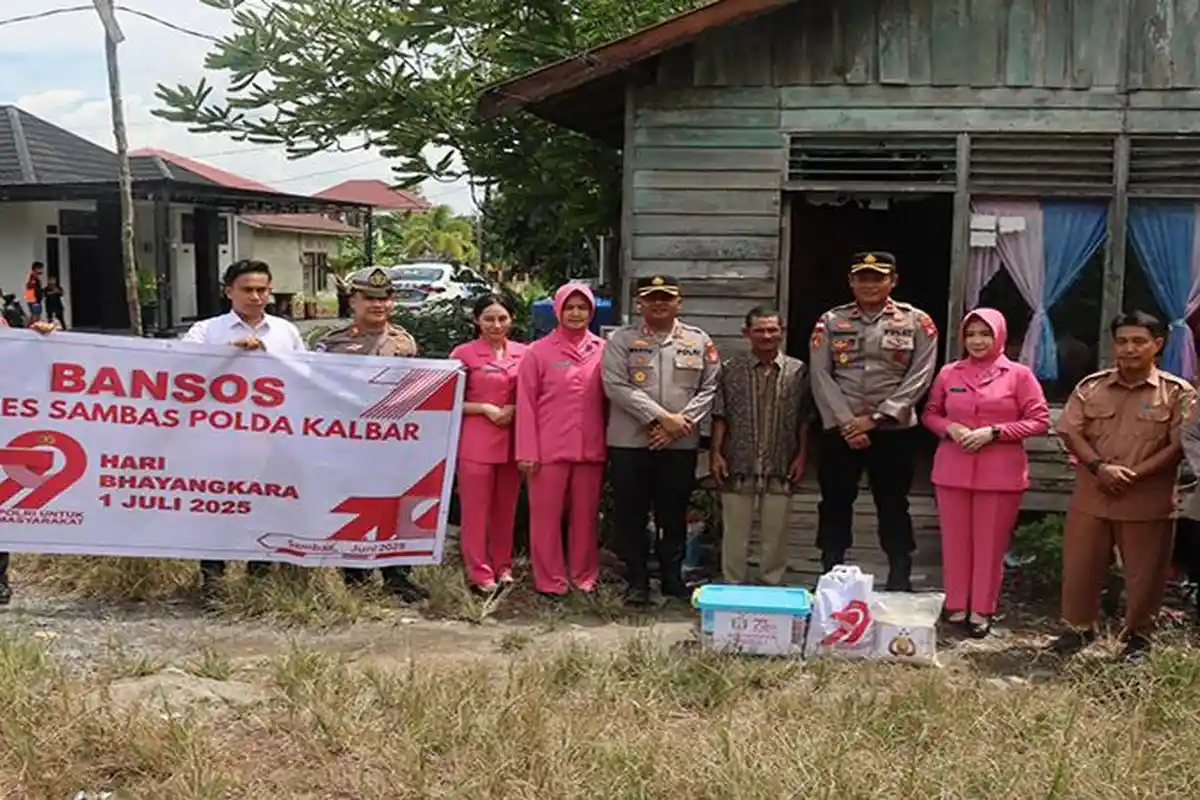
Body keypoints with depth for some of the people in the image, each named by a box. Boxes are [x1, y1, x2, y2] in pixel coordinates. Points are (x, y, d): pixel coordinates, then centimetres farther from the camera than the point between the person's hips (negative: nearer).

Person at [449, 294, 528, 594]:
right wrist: (485, 408, -13)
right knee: (476, 509, 0)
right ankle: (480, 573, 7)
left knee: (506, 508, 11)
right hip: (475, 442, -3)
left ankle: (503, 567, 23)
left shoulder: (523, 354, 6)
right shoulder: (464, 354, -4)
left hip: (512, 442, 4)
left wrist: (516, 410, -4)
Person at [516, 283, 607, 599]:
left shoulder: (603, 350, 6)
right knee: (546, 516, 3)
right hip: (549, 450, -2)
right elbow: (526, 403, -1)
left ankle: (584, 576, 22)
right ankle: (551, 580, 14)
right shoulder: (539, 352, 0)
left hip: (591, 449, 2)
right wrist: (527, 451, -6)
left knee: (585, 515, 10)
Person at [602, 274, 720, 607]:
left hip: (681, 444, 1)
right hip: (629, 442, -1)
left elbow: (710, 388, 3)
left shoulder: (699, 341, 7)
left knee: (674, 515, 10)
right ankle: (637, 583, 16)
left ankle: (673, 579, 24)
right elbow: (616, 386, -10)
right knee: (631, 516, 5)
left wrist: (681, 422, -12)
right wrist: (661, 417, -16)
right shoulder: (622, 339, 1)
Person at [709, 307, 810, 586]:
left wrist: (801, 456, 2)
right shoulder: (730, 369, 2)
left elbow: (804, 421, 6)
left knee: (776, 530, 8)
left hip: (780, 468, 1)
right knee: (734, 529, 6)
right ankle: (733, 585, 17)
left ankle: (772, 584, 21)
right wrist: (716, 454, -3)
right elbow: (720, 416, 2)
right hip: (738, 466, 0)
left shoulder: (798, 371, 3)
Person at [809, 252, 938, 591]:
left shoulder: (917, 322, 1)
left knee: (893, 508, 5)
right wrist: (846, 423, -12)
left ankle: (900, 585, 13)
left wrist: (875, 418, -13)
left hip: (894, 431, -1)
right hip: (840, 431, 2)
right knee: (834, 506, 7)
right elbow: (821, 376, -2)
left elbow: (919, 377, -6)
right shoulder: (830, 321, 4)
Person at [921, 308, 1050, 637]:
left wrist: (994, 432, -13)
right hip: (952, 470, 2)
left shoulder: (1019, 375, -1)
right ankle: (956, 608, 19)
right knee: (955, 541, 7)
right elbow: (929, 413, 13)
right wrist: (949, 428, -9)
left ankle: (982, 611, 14)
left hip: (1000, 473, -2)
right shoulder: (949, 373, 7)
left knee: (990, 543, 4)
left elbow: (1039, 421, -3)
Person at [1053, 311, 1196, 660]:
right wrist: (1098, 467, -15)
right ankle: (1079, 627, 26)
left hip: (1148, 500, -2)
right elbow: (1070, 432, 1)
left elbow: (1180, 445, -8)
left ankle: (1137, 634, 23)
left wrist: (1135, 474, -16)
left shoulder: (1178, 393, -2)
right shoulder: (1091, 387, 5)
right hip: (1091, 495, 2)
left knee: (1144, 573, 6)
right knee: (1079, 566, 8)